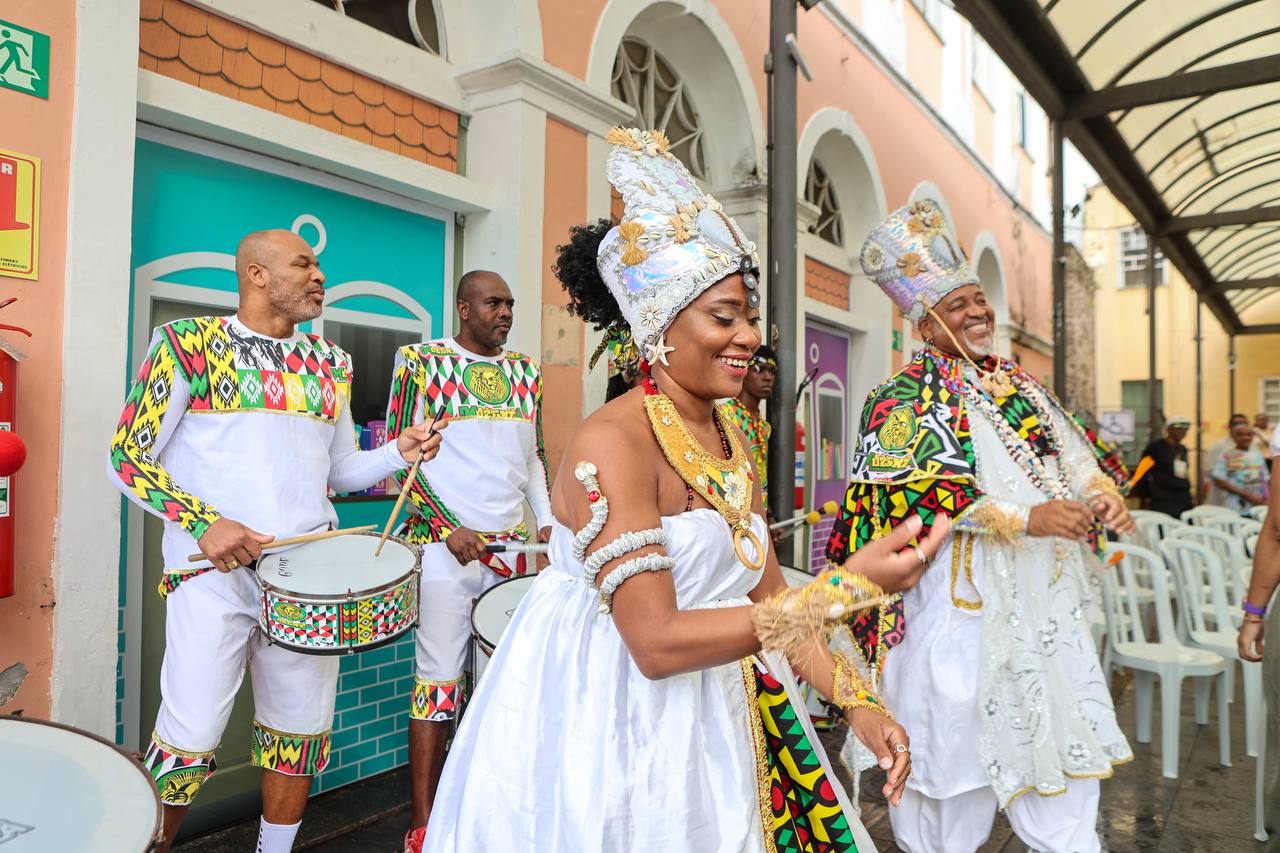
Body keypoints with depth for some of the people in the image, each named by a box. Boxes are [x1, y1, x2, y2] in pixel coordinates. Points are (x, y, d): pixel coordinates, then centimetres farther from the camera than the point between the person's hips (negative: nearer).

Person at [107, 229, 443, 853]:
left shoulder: (331, 362, 13)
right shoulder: (188, 343, -2)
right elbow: (127, 459, -3)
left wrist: (397, 453, -2)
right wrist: (204, 522, -16)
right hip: (214, 571, -4)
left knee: (301, 730, 12)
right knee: (187, 743, -1)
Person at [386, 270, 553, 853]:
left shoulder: (525, 371, 13)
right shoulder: (421, 362, -2)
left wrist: (547, 521, 6)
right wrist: (448, 529, -12)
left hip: (513, 547, 5)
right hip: (444, 546, -4)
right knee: (438, 682, 0)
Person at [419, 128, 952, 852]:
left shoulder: (733, 442, 4)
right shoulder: (612, 442, -21)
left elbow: (767, 596, 7)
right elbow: (657, 642, -26)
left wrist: (857, 702, -1)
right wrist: (843, 587, -29)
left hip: (719, 719, 8)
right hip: (616, 718, -7)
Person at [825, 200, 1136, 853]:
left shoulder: (1022, 385, 16)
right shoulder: (904, 399, -7)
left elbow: (1075, 454, 17)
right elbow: (915, 488, -20)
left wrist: (1102, 494, -5)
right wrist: (1026, 519, -24)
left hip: (1046, 602, 7)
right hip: (963, 602, -6)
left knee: (1062, 743, 13)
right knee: (960, 747, 5)